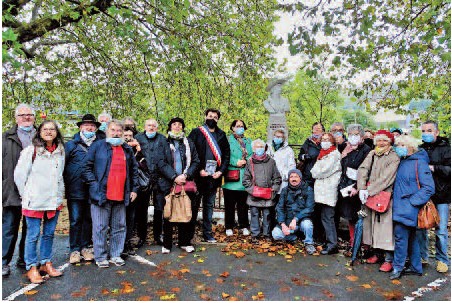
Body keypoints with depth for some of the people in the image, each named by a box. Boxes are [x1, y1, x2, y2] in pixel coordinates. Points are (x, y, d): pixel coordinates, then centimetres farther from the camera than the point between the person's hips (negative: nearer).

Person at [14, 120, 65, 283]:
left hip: (54, 200, 5)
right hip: (35, 201, -4)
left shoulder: (60, 151, 8)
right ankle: (32, 268, 16)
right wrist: (26, 195, 1)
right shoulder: (31, 151, -7)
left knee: (49, 233, 13)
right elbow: (19, 174, -3)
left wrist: (60, 195, 12)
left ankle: (46, 263, 26)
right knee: (33, 235, 2)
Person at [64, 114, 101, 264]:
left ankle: (85, 247, 23)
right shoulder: (71, 145, 4)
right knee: (75, 220, 2)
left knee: (89, 219, 10)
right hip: (75, 190, -2)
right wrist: (65, 184, -2)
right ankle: (74, 250, 14)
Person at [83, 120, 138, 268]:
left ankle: (116, 255, 24)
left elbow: (134, 170, 20)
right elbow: (87, 168, -3)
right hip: (101, 195, -4)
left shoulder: (127, 149, 14)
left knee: (119, 227, 11)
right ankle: (100, 257, 17)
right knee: (100, 228, 3)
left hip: (121, 196, 4)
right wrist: (95, 185, -10)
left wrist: (134, 189, 13)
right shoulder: (97, 146, 1)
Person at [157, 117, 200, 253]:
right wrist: (174, 177, -14)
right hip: (169, 184, -2)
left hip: (186, 183, 2)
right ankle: (167, 244, 15)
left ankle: (185, 242, 20)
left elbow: (196, 161, 6)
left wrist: (186, 175, -8)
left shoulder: (189, 143, 13)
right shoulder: (165, 143, 5)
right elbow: (161, 163, -4)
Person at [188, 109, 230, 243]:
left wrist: (221, 171, -1)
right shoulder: (196, 132, 1)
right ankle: (189, 233, 14)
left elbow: (226, 154, 11)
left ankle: (207, 233, 20)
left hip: (214, 176, 3)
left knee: (209, 205, 11)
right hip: (199, 175, -3)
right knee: (194, 204, 3)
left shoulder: (221, 135, 12)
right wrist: (199, 170, -12)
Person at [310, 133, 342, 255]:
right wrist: (315, 172, 1)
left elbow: (325, 170, -12)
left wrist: (315, 173, 2)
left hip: (329, 189, -8)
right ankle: (329, 240, 19)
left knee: (327, 217, -8)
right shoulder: (322, 153, 21)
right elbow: (316, 169, 21)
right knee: (324, 216, 11)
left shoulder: (334, 154, -6)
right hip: (322, 188, 8)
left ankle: (332, 245, -3)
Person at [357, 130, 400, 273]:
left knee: (386, 226, -5)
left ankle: (389, 259, 6)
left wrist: (369, 190, -18)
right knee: (372, 224, 11)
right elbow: (362, 169, -1)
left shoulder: (394, 157, -5)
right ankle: (376, 254, 26)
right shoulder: (372, 154, 11)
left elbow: (386, 178, -15)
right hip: (369, 196, 5)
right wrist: (362, 188, -14)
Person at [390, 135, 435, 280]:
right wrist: (395, 199, 9)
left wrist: (412, 201, -17)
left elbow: (429, 187, -15)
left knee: (400, 235, -6)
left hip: (409, 208, -8)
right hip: (400, 206, 8)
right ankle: (415, 267, 26)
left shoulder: (419, 163, -11)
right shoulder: (402, 162, 12)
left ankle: (398, 266, 7)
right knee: (411, 237, 15)